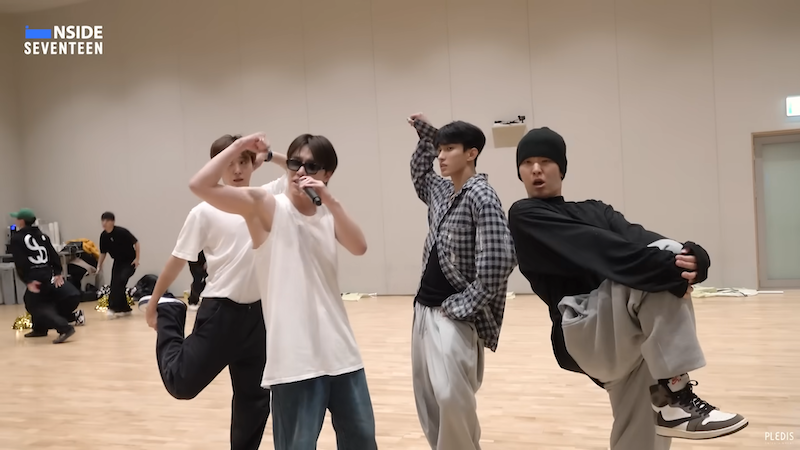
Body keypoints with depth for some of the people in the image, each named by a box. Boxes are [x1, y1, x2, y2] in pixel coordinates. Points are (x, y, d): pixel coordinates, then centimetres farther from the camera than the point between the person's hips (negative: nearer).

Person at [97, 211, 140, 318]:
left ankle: (113, 308, -19)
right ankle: (125, 309, 15)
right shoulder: (103, 236, -6)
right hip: (118, 262, 6)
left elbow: (136, 242, -16)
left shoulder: (122, 231, -22)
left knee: (120, 280, -22)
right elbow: (103, 252, 8)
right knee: (114, 284, 1)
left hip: (130, 261, -6)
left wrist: (137, 258, -19)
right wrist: (99, 265, 2)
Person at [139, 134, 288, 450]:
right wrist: (153, 303, 4)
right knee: (181, 383, 1)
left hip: (258, 314, 4)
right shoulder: (205, 212, -8)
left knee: (255, 395, 13)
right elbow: (178, 261, -2)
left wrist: (269, 156, -3)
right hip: (220, 312, -4)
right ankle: (169, 314, 23)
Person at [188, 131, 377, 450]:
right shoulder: (265, 206, -3)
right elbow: (200, 185, -14)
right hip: (293, 358, -5)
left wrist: (329, 200, -15)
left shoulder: (328, 214, 11)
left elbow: (359, 247, -8)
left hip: (340, 352, 5)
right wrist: (241, 145, -11)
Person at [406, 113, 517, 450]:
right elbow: (419, 176, 35)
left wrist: (462, 306, -16)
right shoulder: (441, 191, 11)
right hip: (423, 309, 8)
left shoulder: (481, 196, -14)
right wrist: (425, 136, 20)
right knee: (426, 397, 12)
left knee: (451, 397, -15)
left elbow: (500, 260, -21)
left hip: (453, 315, -8)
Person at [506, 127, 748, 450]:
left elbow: (638, 239, -3)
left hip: (631, 341, 6)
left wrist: (692, 258, -23)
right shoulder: (525, 217, 1)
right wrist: (668, 268, -25)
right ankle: (674, 397, -21)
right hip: (583, 335, -6)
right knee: (657, 269, -22)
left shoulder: (594, 211, 20)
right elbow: (602, 250, -15)